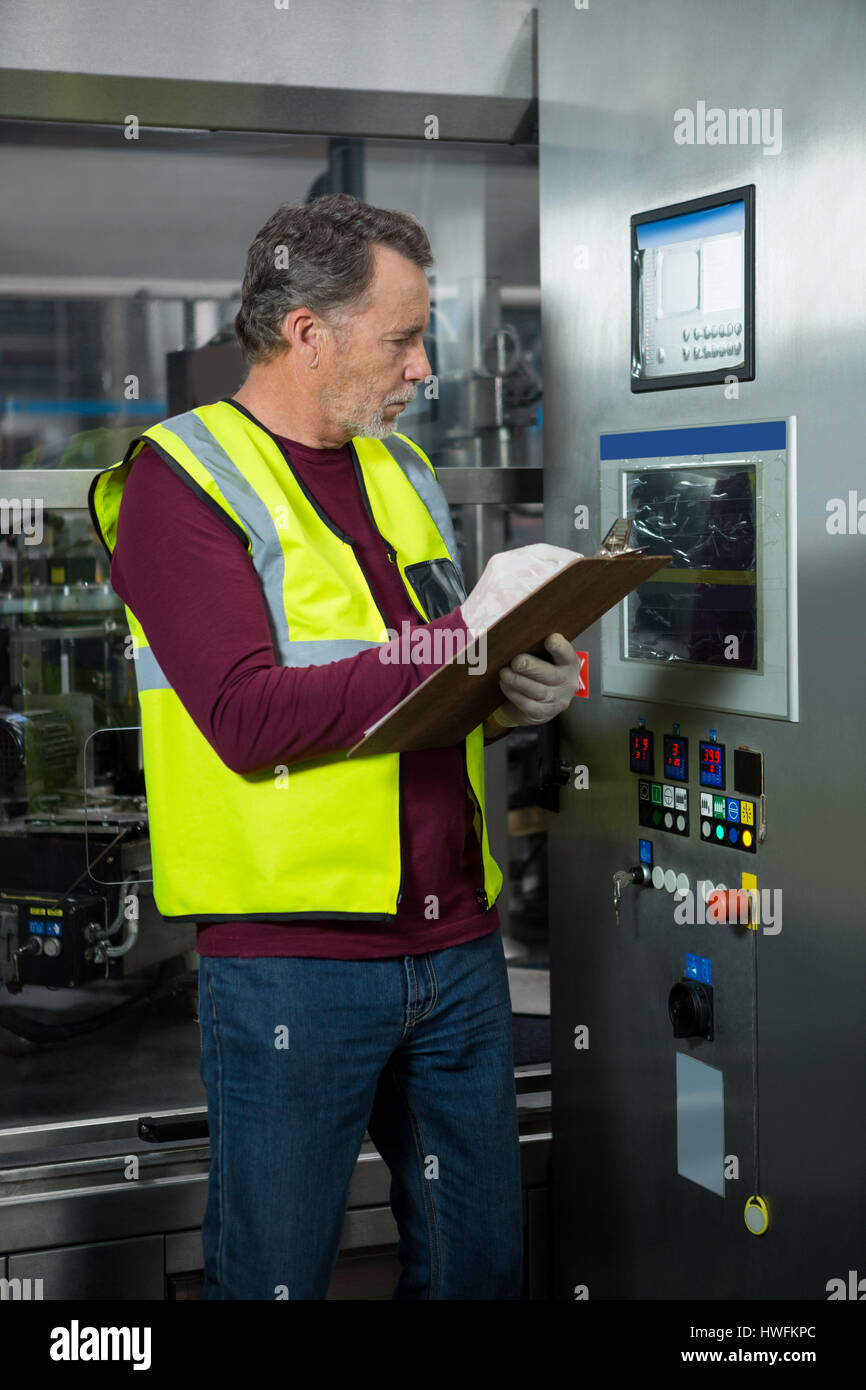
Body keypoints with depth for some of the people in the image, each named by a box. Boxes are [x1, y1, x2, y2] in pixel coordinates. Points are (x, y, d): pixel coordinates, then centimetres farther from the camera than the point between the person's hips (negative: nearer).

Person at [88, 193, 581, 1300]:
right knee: (275, 1270, 6)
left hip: (456, 940, 7)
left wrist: (515, 695, 0)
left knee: (479, 1260, 15)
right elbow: (252, 719, -20)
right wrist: (463, 637, -19)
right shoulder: (181, 476, -8)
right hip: (292, 952, -7)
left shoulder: (401, 468, 16)